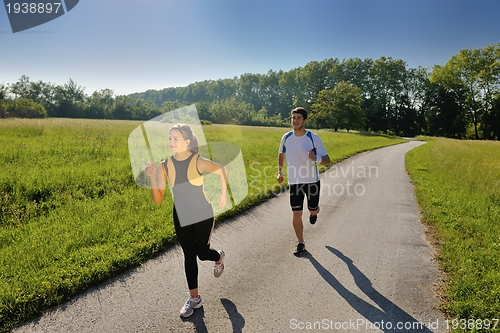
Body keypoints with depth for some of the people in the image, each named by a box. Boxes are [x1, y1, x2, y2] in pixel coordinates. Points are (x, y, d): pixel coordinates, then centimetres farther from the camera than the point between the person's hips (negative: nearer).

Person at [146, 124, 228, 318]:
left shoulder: (199, 162, -20)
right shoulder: (165, 166, -11)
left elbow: (221, 170, 0)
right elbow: (158, 200, -10)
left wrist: (224, 194, 3)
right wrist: (152, 177, -23)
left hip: (203, 216, -3)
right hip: (181, 218, 3)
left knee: (202, 253, 7)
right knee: (189, 256, 12)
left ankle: (219, 258, 46)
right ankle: (194, 298, 27)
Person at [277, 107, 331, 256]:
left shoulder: (314, 138, -15)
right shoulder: (286, 137, -5)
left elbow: (327, 160, -13)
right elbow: (281, 153, 16)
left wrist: (316, 158, -35)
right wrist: (280, 171, 5)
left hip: (312, 181, -1)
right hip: (294, 182, 2)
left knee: (312, 210, 15)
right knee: (296, 215, -1)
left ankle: (314, 212, 55)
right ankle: (300, 243, 20)